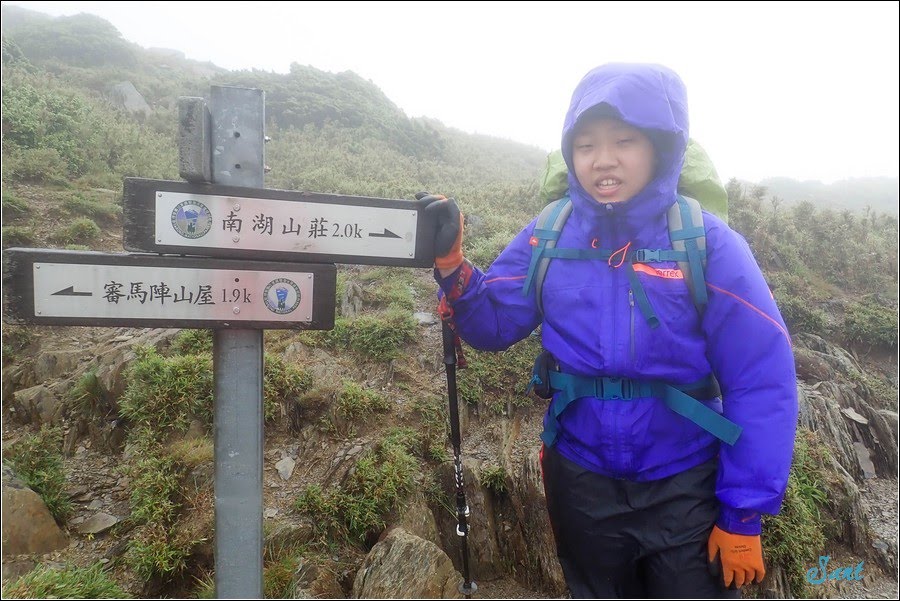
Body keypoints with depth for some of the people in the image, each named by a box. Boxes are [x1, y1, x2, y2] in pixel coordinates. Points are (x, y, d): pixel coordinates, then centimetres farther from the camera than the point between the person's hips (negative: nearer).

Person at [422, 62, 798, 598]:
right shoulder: (547, 238, -8)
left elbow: (762, 385, -14)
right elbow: (493, 325, -4)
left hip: (686, 489, -2)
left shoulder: (707, 243, -16)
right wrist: (451, 264, -22)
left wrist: (743, 515, -12)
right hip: (581, 483, 3)